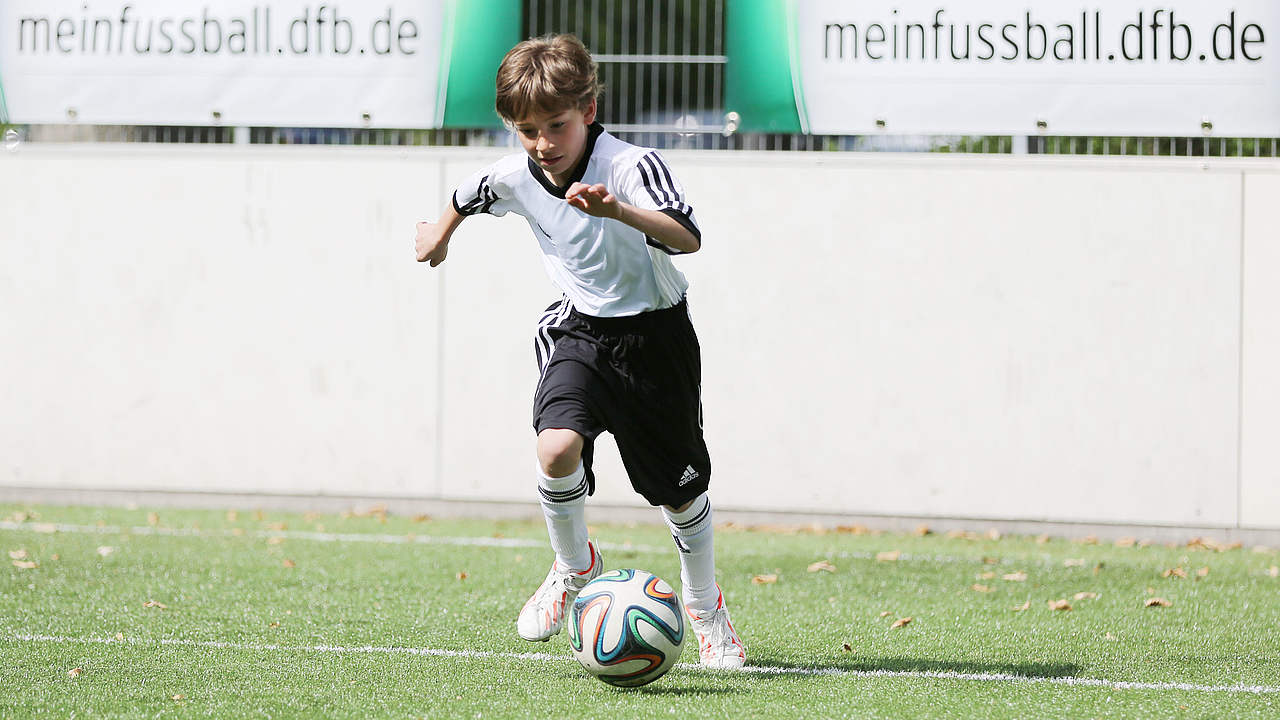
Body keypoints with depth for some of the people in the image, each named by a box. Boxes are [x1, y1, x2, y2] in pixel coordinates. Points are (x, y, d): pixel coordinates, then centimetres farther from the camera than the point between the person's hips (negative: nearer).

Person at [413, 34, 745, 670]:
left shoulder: (632, 165, -24)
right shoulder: (516, 177, -8)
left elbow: (688, 238, -40)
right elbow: (470, 194, 18)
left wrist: (618, 211, -56)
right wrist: (442, 230, 37)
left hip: (653, 332, -3)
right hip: (580, 331, 3)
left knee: (680, 491, 6)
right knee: (557, 448, -25)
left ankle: (705, 608, 32)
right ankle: (575, 568, 2)